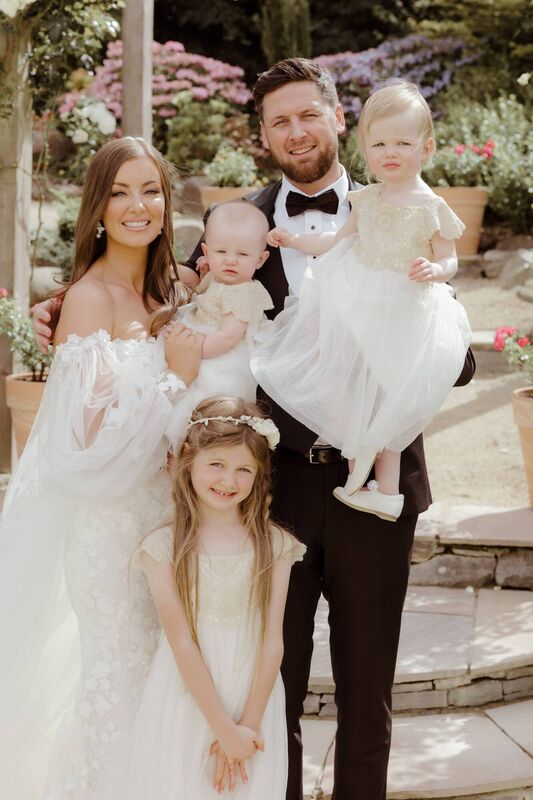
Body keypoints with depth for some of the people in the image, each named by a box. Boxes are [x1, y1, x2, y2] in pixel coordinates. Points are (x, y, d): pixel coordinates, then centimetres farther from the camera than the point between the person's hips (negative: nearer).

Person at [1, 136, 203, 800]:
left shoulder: (164, 292, 7)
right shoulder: (91, 298, -16)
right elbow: (92, 440, -21)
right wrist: (176, 376, -22)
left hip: (160, 511, 8)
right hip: (108, 521, -7)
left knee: (155, 672, 17)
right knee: (118, 677, 4)